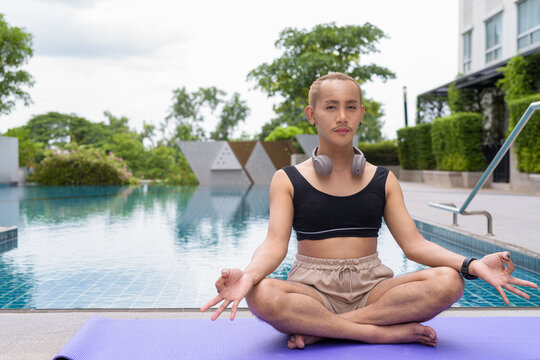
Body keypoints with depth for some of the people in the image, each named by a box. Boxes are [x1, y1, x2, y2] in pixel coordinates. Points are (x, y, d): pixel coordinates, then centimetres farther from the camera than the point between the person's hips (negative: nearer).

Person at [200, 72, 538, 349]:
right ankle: (390, 332, -23)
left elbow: (413, 243, 4)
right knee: (261, 296, -35)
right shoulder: (288, 180, 4)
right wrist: (248, 275, -32)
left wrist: (472, 265, -14)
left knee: (448, 281, -25)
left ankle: (318, 330, -21)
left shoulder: (383, 180, 12)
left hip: (373, 290, 3)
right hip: (313, 291, -2)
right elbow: (275, 244, -8)